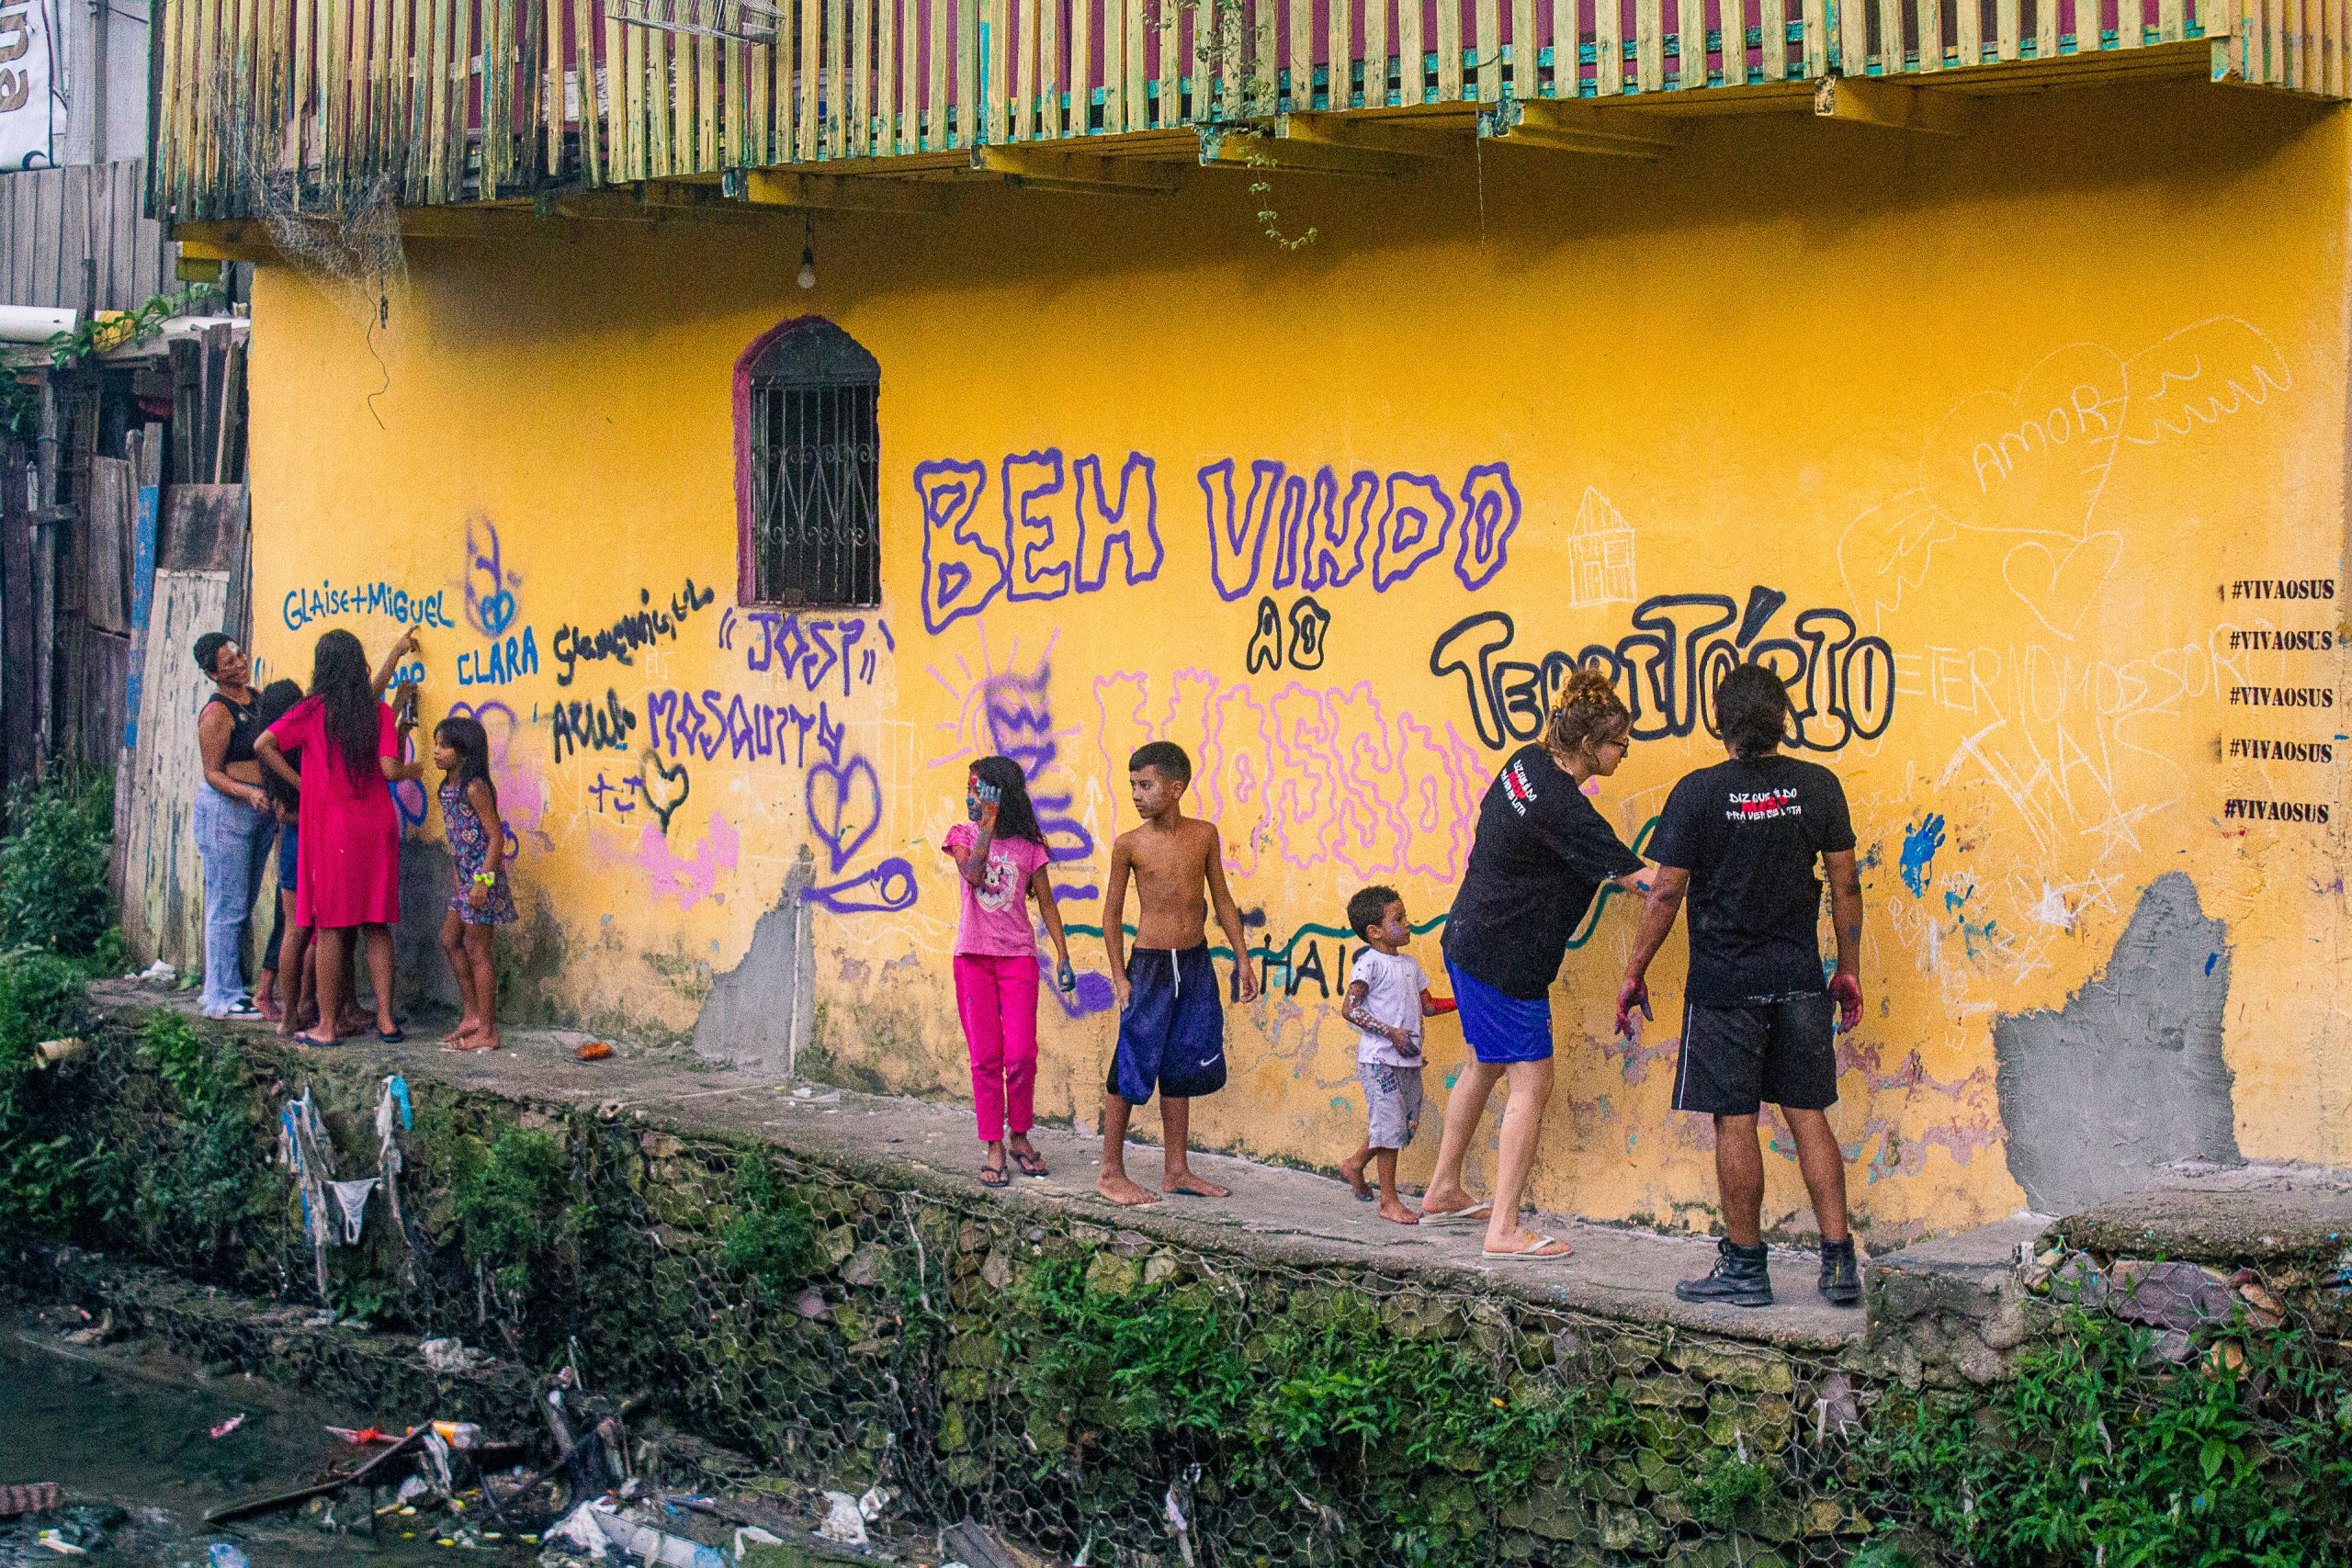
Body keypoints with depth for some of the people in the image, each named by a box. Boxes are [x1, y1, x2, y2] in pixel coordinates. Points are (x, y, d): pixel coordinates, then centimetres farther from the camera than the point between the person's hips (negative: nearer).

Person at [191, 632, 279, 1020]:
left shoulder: (254, 697, 10)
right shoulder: (217, 714, -14)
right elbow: (212, 773, -13)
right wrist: (248, 792, -28)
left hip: (258, 813, 8)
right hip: (225, 812, -8)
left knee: (242, 905, 12)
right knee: (228, 905, -6)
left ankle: (218, 988, 20)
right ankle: (223, 997, -2)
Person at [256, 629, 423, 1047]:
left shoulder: (315, 710, -3)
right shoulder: (379, 712, 1)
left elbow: (263, 745, -11)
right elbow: (390, 770, -7)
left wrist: (299, 782, -2)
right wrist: (413, 770, 14)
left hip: (331, 827, -2)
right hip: (378, 825, 2)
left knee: (332, 927, 1)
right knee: (376, 927, 9)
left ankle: (327, 1025, 2)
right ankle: (385, 1019, 8)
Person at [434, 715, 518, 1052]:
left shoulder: (474, 788, -17)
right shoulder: (449, 787, 10)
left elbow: (496, 835, -19)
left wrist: (483, 881, -23)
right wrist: (456, 874, 17)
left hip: (482, 877, -10)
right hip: (464, 877, 10)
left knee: (476, 950, -4)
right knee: (450, 940, 15)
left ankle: (487, 1032, 3)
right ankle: (472, 1015, 23)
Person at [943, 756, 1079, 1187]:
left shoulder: (1027, 845, 4)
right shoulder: (962, 835, 4)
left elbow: (1046, 903, 7)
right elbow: (973, 875, -16)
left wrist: (1062, 956, 1)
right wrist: (988, 826, -20)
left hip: (1018, 957, 0)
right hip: (973, 957, 0)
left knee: (1021, 1055, -7)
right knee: (985, 1058, 0)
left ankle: (1020, 1137, 12)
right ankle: (994, 1148, 6)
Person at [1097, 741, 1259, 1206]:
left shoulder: (1204, 835, 2)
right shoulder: (1129, 844, -5)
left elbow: (1222, 900, 10)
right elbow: (1112, 913, 0)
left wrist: (1243, 959, 8)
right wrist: (1120, 977, -4)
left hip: (1196, 963, 4)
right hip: (1150, 963, -4)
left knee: (1181, 1068, 11)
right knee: (1132, 1067, -3)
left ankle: (1176, 1170, 20)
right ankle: (1111, 1173, 6)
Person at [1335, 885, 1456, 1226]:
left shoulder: (1409, 964, 14)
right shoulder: (1370, 963, -11)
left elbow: (1426, 1006, 21)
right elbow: (1349, 1009, -16)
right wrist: (1391, 1033, -21)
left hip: (1408, 1059, 8)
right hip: (1378, 1058, -8)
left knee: (1408, 1124, 11)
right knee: (1391, 1124, -7)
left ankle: (1356, 1163, 34)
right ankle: (1389, 1201, 1)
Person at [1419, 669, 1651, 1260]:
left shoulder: (1527, 761, 2)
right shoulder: (1564, 809, -25)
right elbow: (1636, 877, -22)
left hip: (1469, 939, 10)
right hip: (1505, 961, -10)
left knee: (1485, 1066, 24)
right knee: (1531, 1082, -4)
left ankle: (1443, 1190, 37)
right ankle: (1504, 1230, -3)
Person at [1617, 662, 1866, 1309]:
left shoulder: (1698, 793, -9)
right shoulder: (1818, 786, 0)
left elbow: (1666, 893, -7)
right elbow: (1845, 886, 5)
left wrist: (1635, 972, 3)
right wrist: (1849, 971, 14)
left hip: (1724, 985, -3)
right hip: (1799, 982, 4)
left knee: (1735, 1123, 3)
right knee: (1808, 1116, 9)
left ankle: (1746, 1268, 9)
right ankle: (1840, 1262, 8)